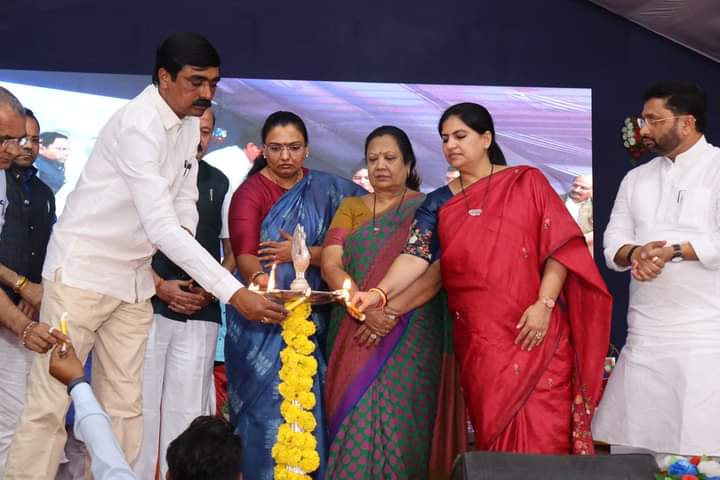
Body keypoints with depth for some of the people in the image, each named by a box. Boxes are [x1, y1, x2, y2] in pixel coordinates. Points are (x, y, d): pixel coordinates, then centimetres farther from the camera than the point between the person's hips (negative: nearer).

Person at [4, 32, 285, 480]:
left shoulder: (189, 125, 4)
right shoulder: (139, 125, -23)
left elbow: (184, 199, 17)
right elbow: (161, 228, -31)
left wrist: (186, 232, -8)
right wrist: (235, 292, -35)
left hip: (133, 280, 8)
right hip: (82, 272, -8)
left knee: (124, 407, 6)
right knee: (49, 405, -6)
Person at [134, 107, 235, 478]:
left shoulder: (220, 184, 12)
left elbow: (234, 250, 15)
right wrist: (159, 285, -11)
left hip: (200, 314, 2)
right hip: (148, 305, -2)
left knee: (187, 409, 0)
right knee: (142, 402, -2)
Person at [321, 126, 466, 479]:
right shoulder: (351, 208, 13)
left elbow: (438, 270, -9)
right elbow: (330, 265, 0)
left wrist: (391, 310, -20)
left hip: (411, 335, -3)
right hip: (355, 333, 3)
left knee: (397, 420, -8)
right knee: (354, 419, -1)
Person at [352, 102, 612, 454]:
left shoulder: (527, 182, 4)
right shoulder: (438, 203, 10)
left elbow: (560, 244, -2)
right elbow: (416, 255, -4)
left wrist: (544, 303, -13)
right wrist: (379, 294, -22)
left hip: (536, 333, -2)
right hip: (479, 341, 2)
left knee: (541, 435, -6)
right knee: (494, 432, 2)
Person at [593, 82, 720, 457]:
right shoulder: (636, 179, 18)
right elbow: (613, 244, 10)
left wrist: (672, 251, -15)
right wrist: (636, 253, -10)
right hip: (644, 338, 6)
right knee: (627, 446, 7)